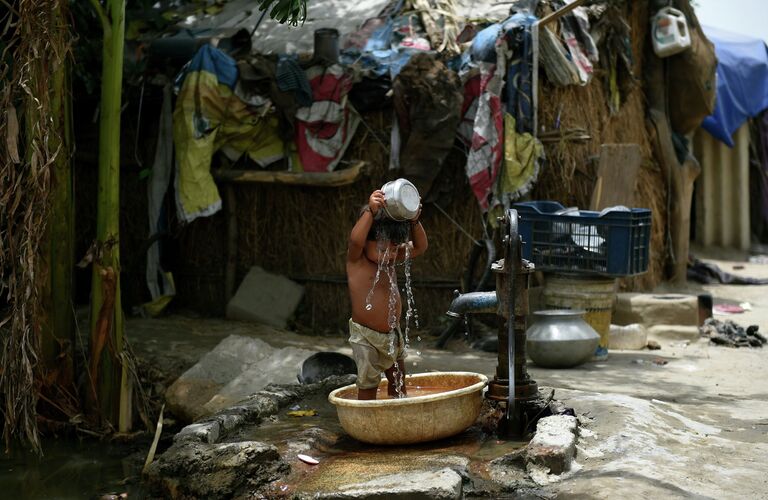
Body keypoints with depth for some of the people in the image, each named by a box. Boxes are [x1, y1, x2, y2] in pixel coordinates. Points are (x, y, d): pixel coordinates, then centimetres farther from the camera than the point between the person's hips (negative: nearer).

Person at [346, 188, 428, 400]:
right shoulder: (356, 260, -14)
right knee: (368, 384, 0)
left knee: (398, 381, 17)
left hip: (393, 333, 7)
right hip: (366, 336, -7)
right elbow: (355, 240, -36)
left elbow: (420, 247, -1)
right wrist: (370, 211, -44)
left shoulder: (392, 259, 4)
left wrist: (414, 221, -17)